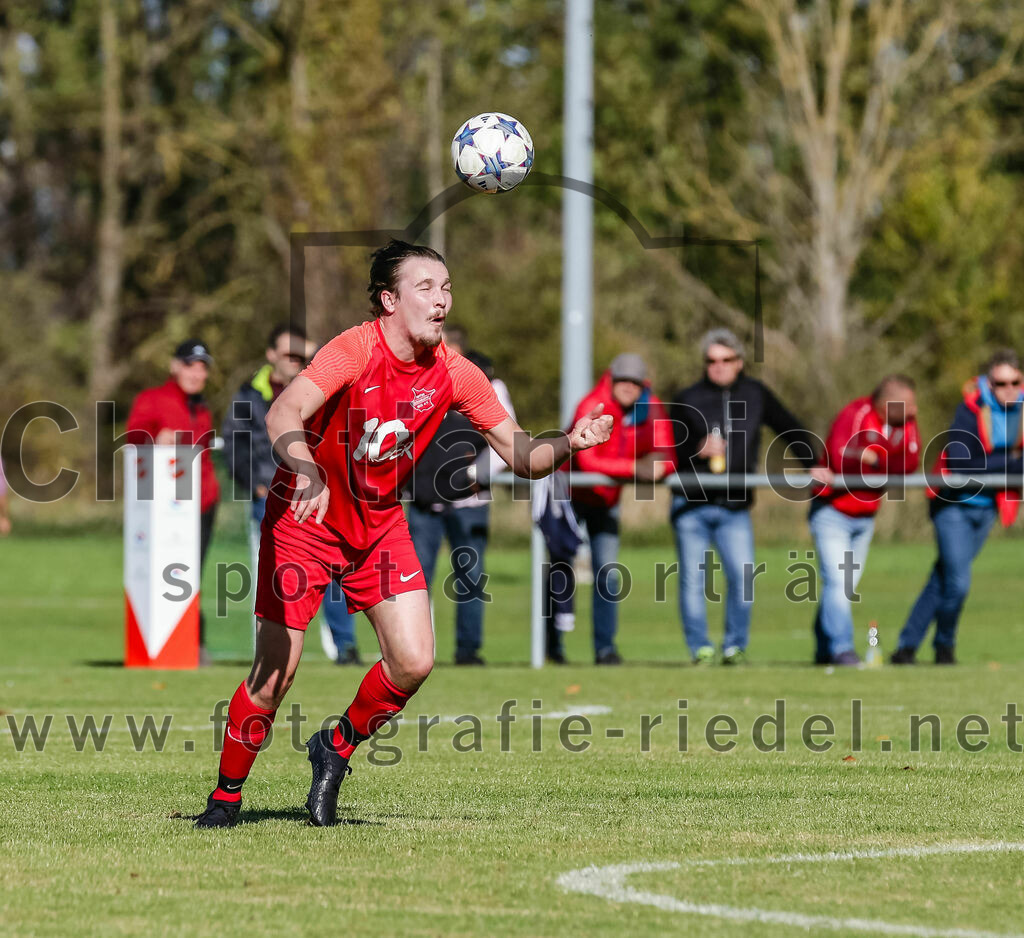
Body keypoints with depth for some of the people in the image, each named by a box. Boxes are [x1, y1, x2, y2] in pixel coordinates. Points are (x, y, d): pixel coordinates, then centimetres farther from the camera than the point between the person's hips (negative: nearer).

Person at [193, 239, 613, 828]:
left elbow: (522, 457, -5)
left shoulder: (455, 375, -8)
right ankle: (226, 797, 13)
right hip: (307, 516, -5)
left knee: (414, 662, -10)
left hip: (381, 522, 5)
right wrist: (308, 473, -55)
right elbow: (284, 415, -36)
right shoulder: (356, 350, -23)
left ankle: (337, 748, 18)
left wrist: (568, 445, -26)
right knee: (274, 674, -8)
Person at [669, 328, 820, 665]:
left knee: (743, 575, -12)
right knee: (693, 578, 0)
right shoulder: (687, 400, 2)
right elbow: (671, 453, -3)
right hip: (691, 503, -1)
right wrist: (699, 450, -23)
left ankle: (735, 646, 1)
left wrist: (812, 464, 6)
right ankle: (700, 647, 10)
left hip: (734, 507, 1)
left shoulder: (755, 394, 8)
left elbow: (790, 430, 18)